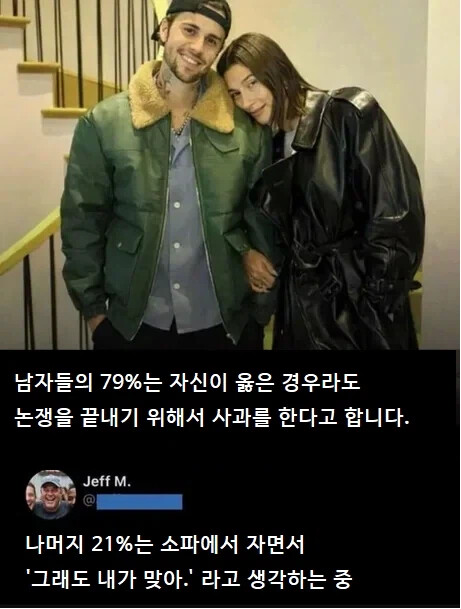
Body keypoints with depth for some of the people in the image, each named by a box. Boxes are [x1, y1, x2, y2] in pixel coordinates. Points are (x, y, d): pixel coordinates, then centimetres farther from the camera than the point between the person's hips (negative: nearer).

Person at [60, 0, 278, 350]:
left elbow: (263, 222, 2)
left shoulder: (247, 130, -3)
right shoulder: (103, 124, -5)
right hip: (133, 323, 0)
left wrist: (262, 310, 2)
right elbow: (83, 222, -1)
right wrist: (94, 309, -2)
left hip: (226, 323, 1)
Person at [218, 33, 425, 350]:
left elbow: (397, 214, -16)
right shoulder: (268, 144, 9)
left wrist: (375, 302, -16)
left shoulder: (350, 114, -10)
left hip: (359, 303, -5)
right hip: (300, 305, 6)